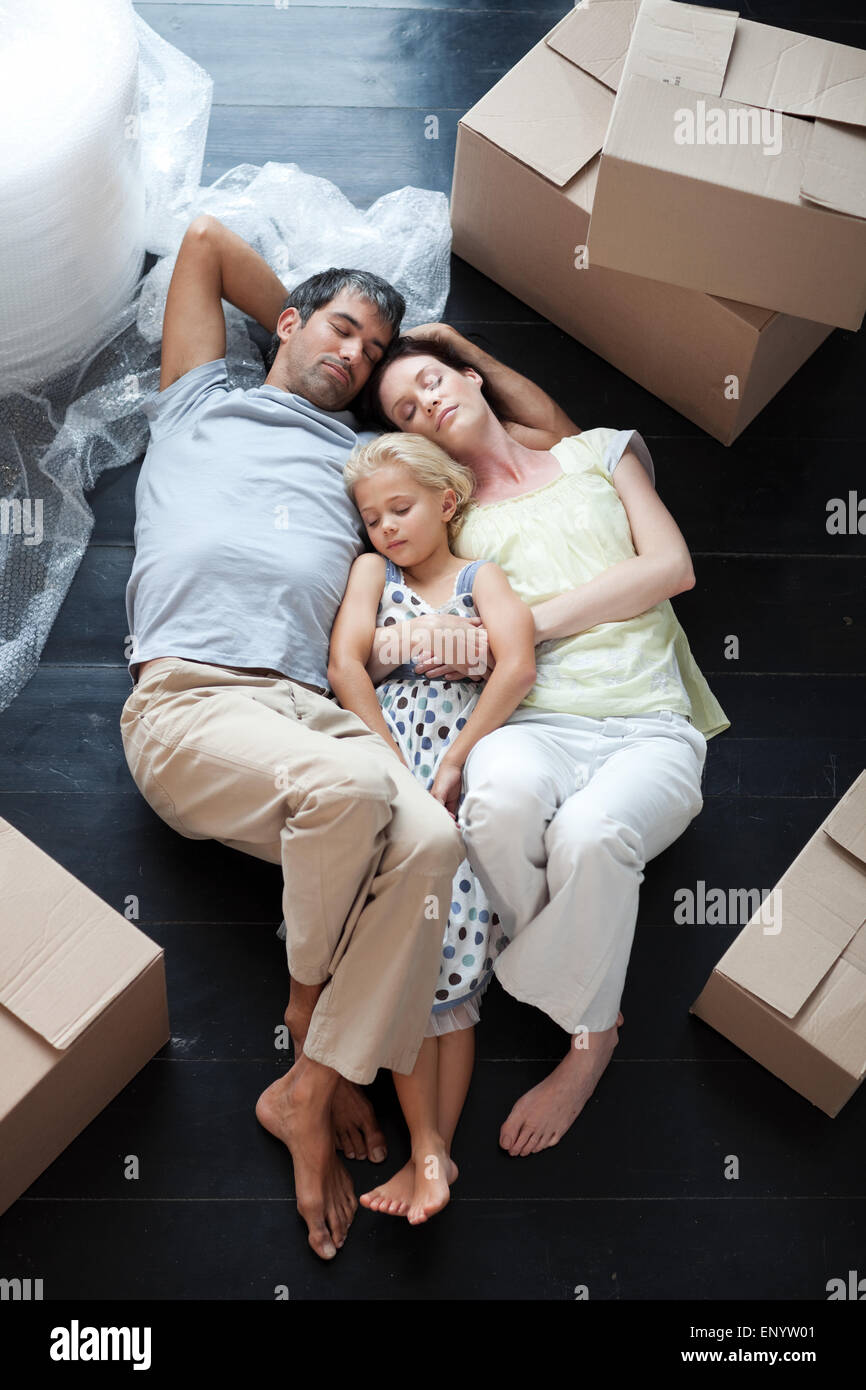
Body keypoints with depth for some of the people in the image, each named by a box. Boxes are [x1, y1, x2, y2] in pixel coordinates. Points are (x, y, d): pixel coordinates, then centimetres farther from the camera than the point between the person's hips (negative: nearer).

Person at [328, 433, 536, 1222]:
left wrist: (453, 762, -12)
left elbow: (518, 665, -6)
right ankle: (428, 1152, -5)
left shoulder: (480, 576, 12)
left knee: (454, 939, -11)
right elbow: (345, 666, 3)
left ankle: (434, 1149, -3)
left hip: (467, 778, -1)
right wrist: (399, 768, -7)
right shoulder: (373, 572, 18)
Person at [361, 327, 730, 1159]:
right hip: (534, 725, 1)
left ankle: (585, 1037, -7)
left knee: (591, 832, -36)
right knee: (501, 793, -38)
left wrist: (523, 622, -4)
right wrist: (397, 647, -11)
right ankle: (591, 1009, -10)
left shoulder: (598, 453, 20)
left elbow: (672, 567, 5)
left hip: (650, 727, 0)